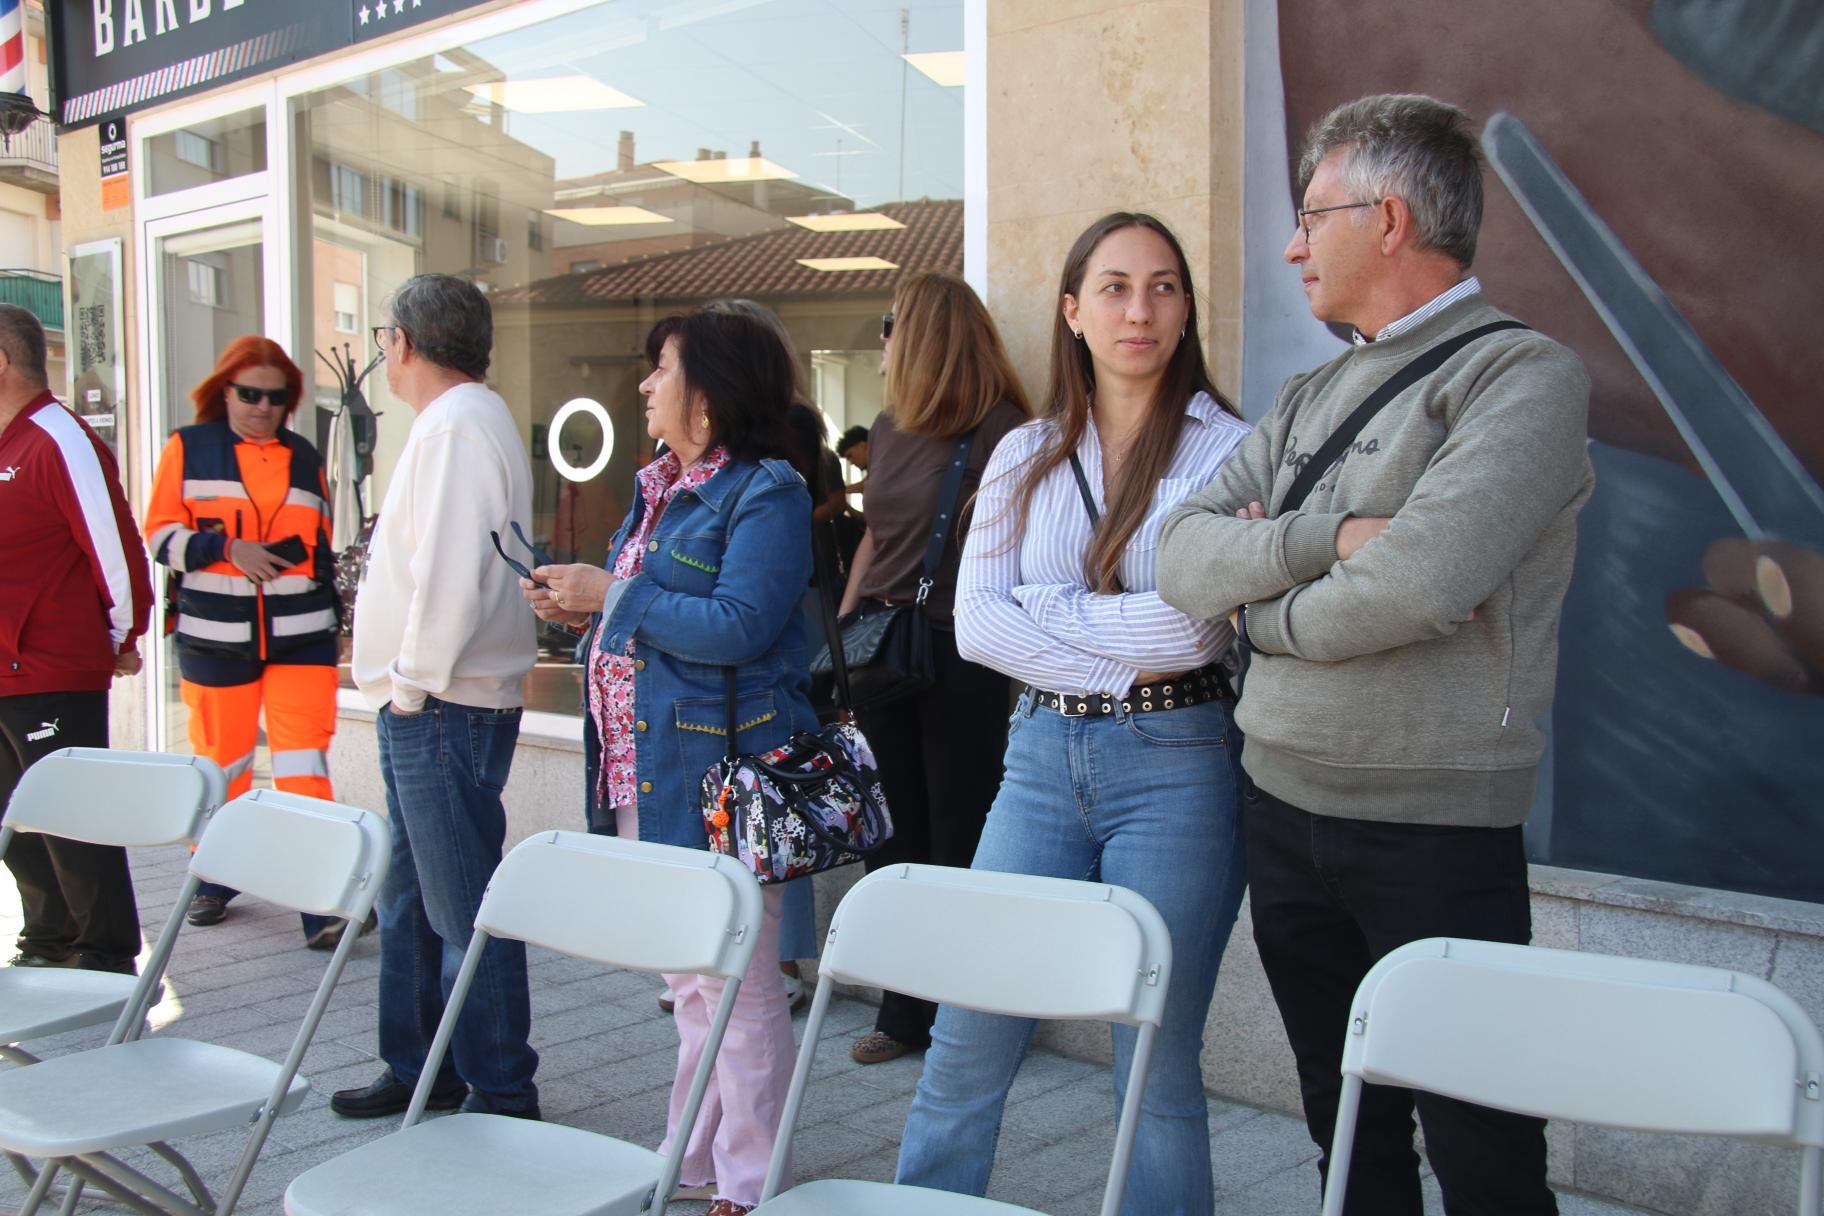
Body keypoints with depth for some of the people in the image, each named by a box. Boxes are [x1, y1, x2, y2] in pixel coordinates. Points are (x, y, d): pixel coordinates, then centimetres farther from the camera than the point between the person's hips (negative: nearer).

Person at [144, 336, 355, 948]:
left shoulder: (304, 457, 13)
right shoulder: (187, 448, 5)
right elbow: (160, 534, -1)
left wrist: (332, 614, 16)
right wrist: (227, 548, -15)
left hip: (302, 635, 1)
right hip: (216, 636, -1)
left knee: (303, 760, -7)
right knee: (221, 758, 9)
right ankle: (214, 879, 30)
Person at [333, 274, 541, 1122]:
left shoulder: (457, 425, -15)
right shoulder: (453, 421, 18)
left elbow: (451, 570, -23)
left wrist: (415, 682, -18)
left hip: (444, 706, -11)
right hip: (424, 706, 11)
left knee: (464, 907, -4)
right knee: (411, 901, 18)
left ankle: (502, 1096, 5)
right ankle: (418, 1070, 30)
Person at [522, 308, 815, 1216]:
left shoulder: (765, 492, -12)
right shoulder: (660, 489, 16)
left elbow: (737, 628, -23)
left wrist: (611, 597, -16)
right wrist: (581, 607, 5)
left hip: (716, 774, -9)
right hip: (643, 769, 10)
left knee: (738, 985, 2)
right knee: (689, 981, 19)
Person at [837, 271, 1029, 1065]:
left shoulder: (999, 431, -10)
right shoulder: (889, 428, 12)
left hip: (959, 653, -7)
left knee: (957, 839, 2)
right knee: (893, 835, 12)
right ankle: (905, 1012, 23)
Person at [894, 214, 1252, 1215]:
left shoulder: (1226, 450, -1)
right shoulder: (1025, 456, 10)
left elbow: (1196, 629, -14)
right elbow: (975, 623, -1)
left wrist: (1042, 607, -5)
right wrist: (1117, 664, -10)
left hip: (1174, 764, -3)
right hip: (1041, 756, 3)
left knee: (1157, 1066, 5)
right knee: (968, 1039, 7)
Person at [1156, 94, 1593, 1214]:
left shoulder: (1525, 374, -9)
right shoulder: (1312, 398, 13)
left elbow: (1422, 580, -25)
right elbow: (1185, 559, 1)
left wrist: (1266, 608, -7)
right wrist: (1331, 538, -16)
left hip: (1435, 828, -6)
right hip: (1284, 810, 6)